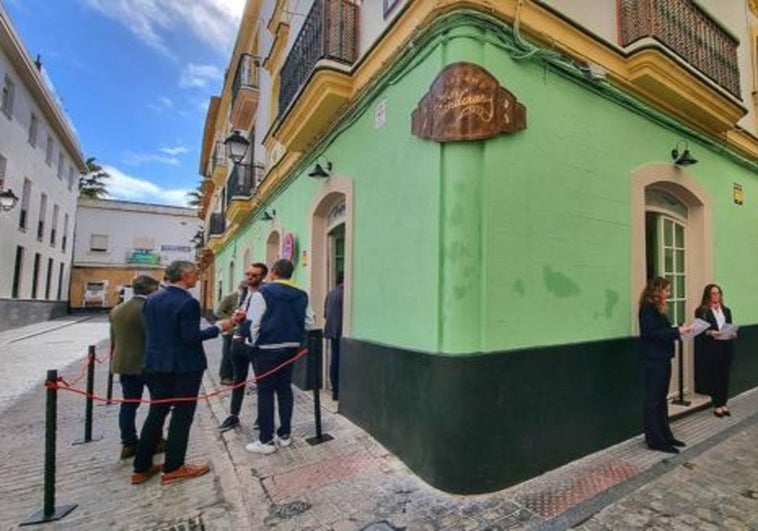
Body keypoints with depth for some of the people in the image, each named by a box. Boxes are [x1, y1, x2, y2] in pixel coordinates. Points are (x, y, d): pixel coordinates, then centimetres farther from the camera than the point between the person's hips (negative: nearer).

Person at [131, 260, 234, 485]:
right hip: (184, 365, -8)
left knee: (156, 413, 18)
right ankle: (173, 468, 18)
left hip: (156, 363, 8)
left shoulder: (152, 299, 5)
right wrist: (218, 327, -13)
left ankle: (141, 467, 27)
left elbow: (150, 330, 11)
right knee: (182, 415, 7)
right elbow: (191, 337, -22)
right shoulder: (188, 302, -21)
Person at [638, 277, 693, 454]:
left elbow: (661, 330, 15)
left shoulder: (657, 308, 15)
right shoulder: (648, 308, -14)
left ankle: (665, 436, 27)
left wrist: (678, 330, 4)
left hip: (662, 359, 10)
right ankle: (655, 440, 8)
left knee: (661, 399, 16)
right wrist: (678, 331, -19)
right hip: (653, 360, -10)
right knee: (654, 400, -1)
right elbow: (652, 333, -21)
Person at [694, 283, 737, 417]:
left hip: (726, 349, 5)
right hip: (710, 350, -5)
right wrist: (710, 333, -26)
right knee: (714, 377, 3)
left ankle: (723, 404, 20)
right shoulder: (701, 311, -5)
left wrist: (732, 334, -6)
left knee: (725, 376, 8)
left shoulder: (726, 311, 13)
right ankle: (717, 405, 14)